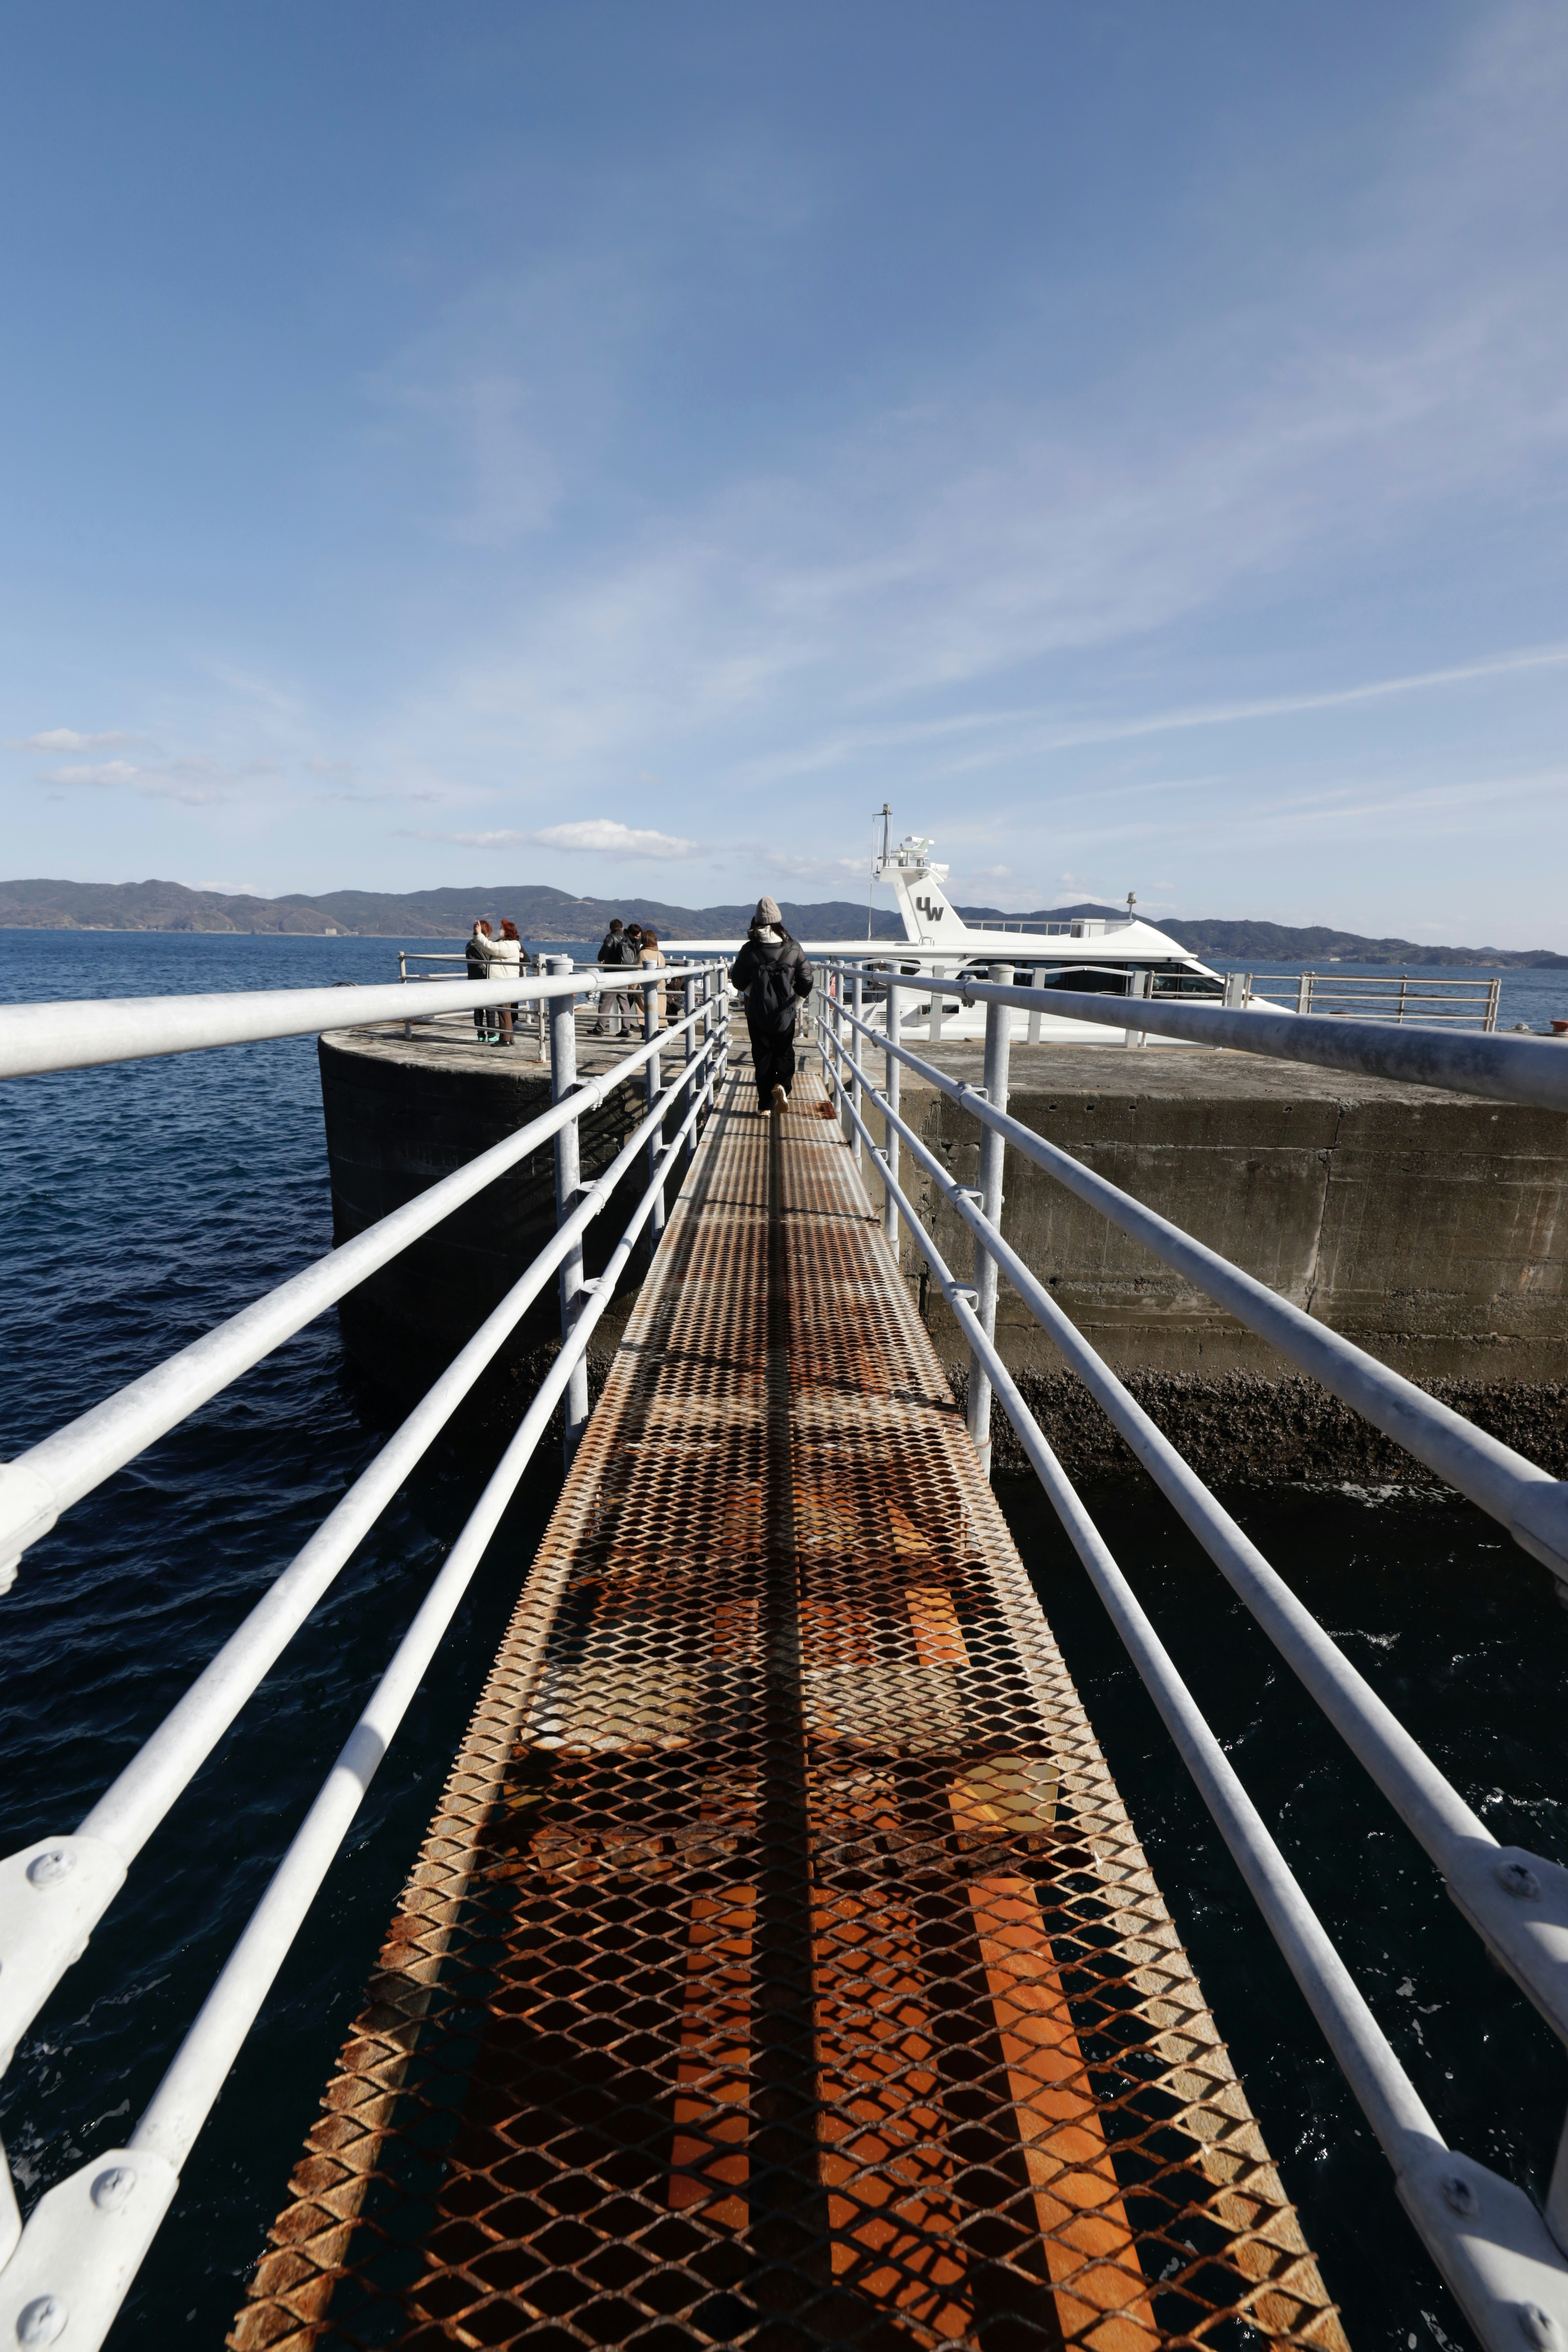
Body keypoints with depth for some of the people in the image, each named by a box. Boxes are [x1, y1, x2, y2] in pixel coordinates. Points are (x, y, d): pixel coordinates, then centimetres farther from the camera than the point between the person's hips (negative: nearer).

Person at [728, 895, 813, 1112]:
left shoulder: (749, 950, -7)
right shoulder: (794, 948, -5)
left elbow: (738, 981, 2)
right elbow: (807, 980, -1)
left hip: (757, 1013, 0)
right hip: (786, 1013, 0)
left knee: (762, 1056, 9)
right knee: (785, 1052, 17)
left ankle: (765, 1106, 9)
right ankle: (782, 1085, -11)